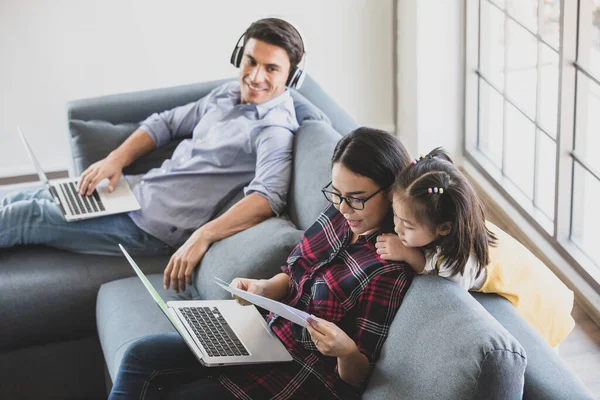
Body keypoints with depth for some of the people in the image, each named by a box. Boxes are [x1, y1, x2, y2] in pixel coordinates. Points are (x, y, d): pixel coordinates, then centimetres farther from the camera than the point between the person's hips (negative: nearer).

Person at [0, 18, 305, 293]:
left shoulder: (275, 129, -18)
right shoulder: (228, 94, 8)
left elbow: (269, 197, -34)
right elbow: (165, 123, 18)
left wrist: (202, 236, -45)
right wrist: (117, 158, 1)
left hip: (152, 226, -8)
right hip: (139, 188, 8)